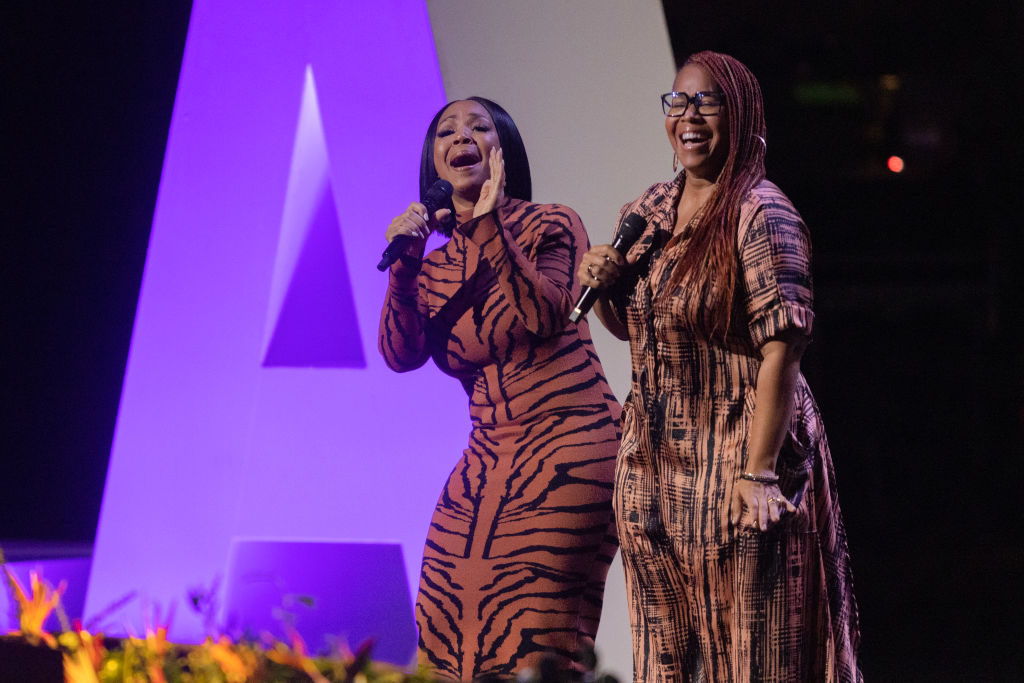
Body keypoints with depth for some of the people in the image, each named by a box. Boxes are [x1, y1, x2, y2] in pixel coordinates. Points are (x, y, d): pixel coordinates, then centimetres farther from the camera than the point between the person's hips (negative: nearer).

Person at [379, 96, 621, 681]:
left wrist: (491, 226, -22)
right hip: (487, 459, 5)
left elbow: (546, 315, -17)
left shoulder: (551, 225, 1)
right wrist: (403, 266, -14)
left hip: (569, 450, -5)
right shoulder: (434, 267, 14)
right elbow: (402, 354, -2)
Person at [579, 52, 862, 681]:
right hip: (653, 463, 7)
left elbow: (782, 346, -19)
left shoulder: (760, 214, -13)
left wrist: (758, 471, -24)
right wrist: (600, 286, -1)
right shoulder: (649, 211, 10)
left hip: (734, 459, -7)